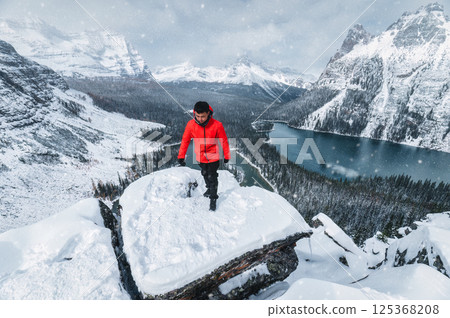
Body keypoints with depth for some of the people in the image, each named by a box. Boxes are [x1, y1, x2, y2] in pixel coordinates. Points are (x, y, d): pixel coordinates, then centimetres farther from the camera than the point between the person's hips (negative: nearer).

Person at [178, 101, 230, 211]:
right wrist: (181, 156, -1)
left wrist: (226, 156, -1)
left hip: (213, 157, -3)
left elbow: (224, 141, -10)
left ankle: (213, 198, 23)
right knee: (205, 174, 23)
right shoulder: (191, 124, -17)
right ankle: (209, 188, 52)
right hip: (200, 156, 3)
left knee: (212, 177, 2)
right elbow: (185, 140, -5)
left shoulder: (217, 125, -23)